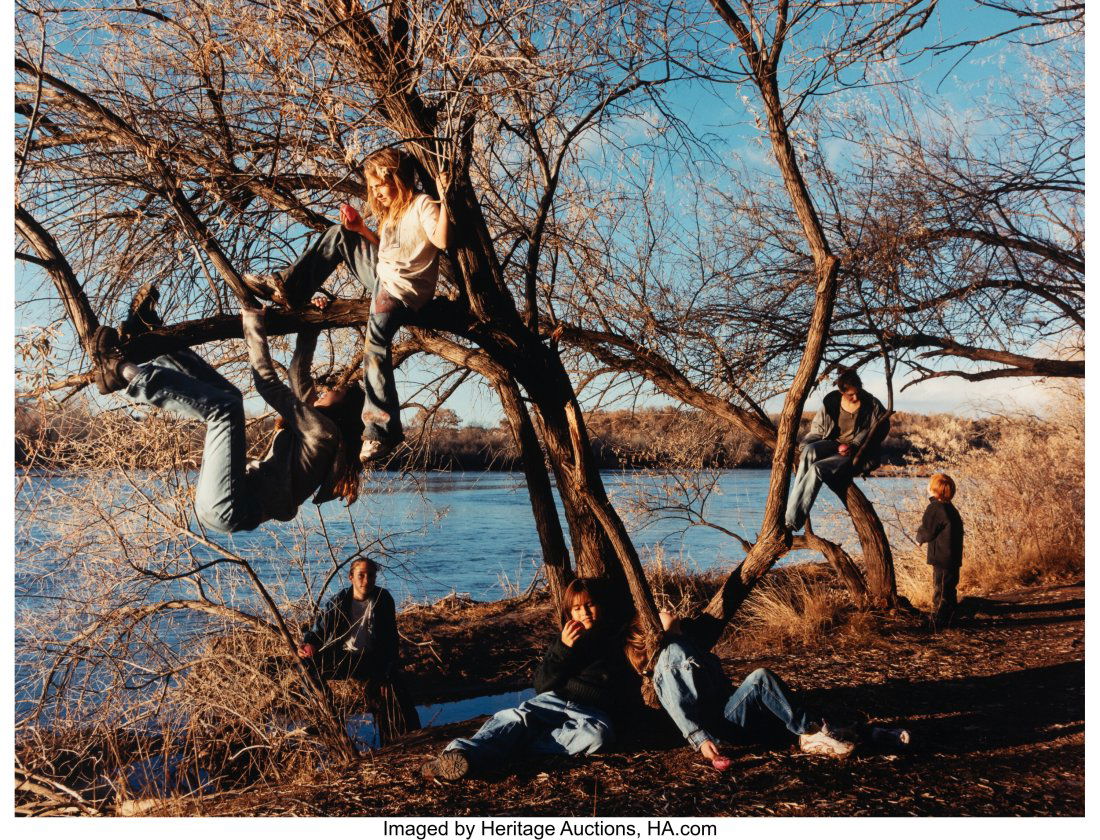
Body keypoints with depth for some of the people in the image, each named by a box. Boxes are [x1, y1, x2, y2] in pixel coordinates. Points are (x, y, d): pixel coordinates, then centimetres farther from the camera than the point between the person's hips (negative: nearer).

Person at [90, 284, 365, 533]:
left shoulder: (322, 428, -7)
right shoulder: (313, 424, 20)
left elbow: (270, 385, -11)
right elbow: (299, 379, 27)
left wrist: (253, 326, -6)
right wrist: (309, 332, 30)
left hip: (233, 509, -10)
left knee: (225, 407, -20)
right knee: (226, 396, 15)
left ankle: (124, 373, -11)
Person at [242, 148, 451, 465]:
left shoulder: (423, 205, -13)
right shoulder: (392, 211, 16)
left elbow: (442, 240, -29)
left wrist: (444, 201, -38)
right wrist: (361, 229, 5)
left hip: (405, 289, -10)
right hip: (383, 277, 10)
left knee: (376, 342, -30)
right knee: (340, 234, 13)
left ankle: (382, 430, -26)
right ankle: (288, 287, 9)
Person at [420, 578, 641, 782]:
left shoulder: (619, 638, 16)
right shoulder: (568, 638, 21)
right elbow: (542, 686, 12)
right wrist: (563, 649, 0)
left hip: (595, 711, -2)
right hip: (555, 700, 2)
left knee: (597, 734, -39)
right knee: (516, 716, -31)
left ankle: (515, 744, -45)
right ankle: (463, 753, -54)